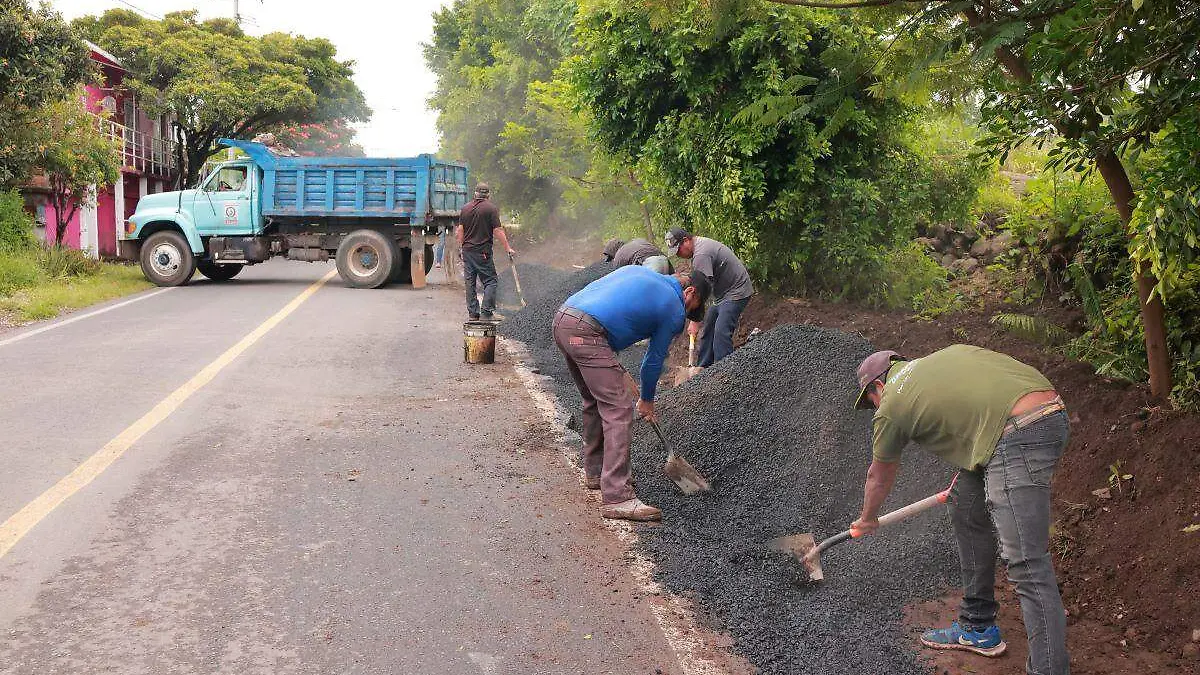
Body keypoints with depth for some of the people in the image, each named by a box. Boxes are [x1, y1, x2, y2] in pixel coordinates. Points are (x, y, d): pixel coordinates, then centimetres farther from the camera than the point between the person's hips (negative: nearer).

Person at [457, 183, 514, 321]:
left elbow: (460, 231, 11)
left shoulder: (466, 208, 10)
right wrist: (508, 248, -5)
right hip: (483, 251, -5)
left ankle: (473, 313, 11)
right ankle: (486, 312, -9)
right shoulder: (491, 208, -6)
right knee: (490, 281, 1)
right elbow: (498, 231, -10)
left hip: (467, 250, 6)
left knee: (470, 282, 9)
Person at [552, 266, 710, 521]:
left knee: (595, 402, 23)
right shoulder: (675, 311, 8)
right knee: (618, 411, -6)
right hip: (587, 333, -9)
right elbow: (655, 360, 16)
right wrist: (646, 400, 33)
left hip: (561, 318, 9)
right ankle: (616, 497, -9)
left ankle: (594, 472, 34)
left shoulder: (636, 270, 27)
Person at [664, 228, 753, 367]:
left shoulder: (701, 255, -25)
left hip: (735, 293, -11)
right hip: (723, 294, 11)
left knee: (721, 333, -19)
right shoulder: (701, 243, 9)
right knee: (708, 330, 12)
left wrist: (695, 322, -23)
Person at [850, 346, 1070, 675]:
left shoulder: (891, 406, 7)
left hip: (1018, 437, -9)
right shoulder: (945, 355, 24)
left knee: (1026, 563, -11)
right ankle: (978, 627, 33)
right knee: (966, 511, 22)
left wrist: (868, 519, 43)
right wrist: (969, 469, 45)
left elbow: (879, 478, 23)